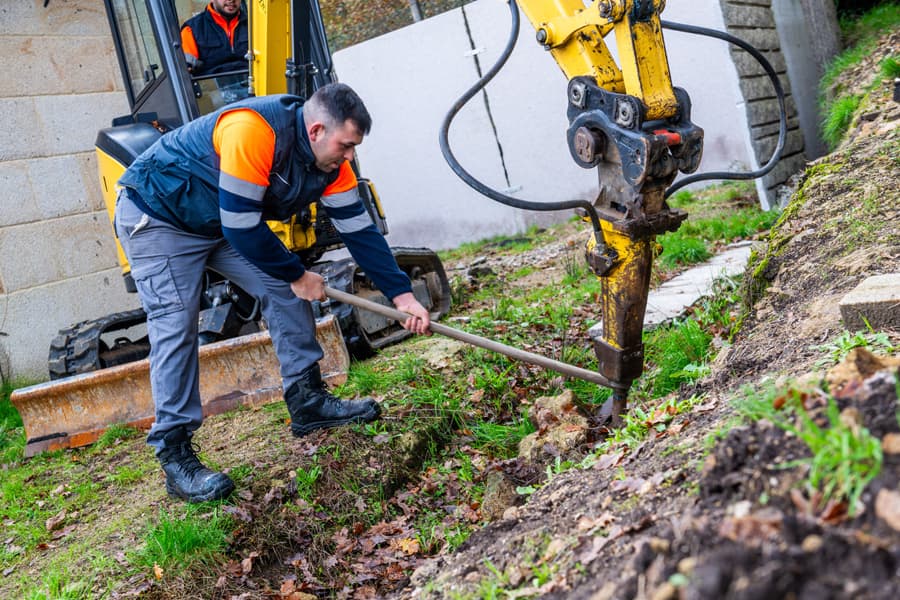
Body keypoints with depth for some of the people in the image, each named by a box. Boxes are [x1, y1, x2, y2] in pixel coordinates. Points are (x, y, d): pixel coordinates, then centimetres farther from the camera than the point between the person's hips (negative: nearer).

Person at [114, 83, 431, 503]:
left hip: (225, 221, 8)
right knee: (175, 323, -15)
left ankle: (308, 403, 11)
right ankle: (175, 457, -10)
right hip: (156, 217, -8)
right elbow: (240, 226, -32)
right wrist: (297, 274, -19)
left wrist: (402, 294, -10)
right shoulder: (252, 131, -35)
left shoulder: (331, 165, -9)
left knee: (284, 290, 0)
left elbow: (359, 230, -5)